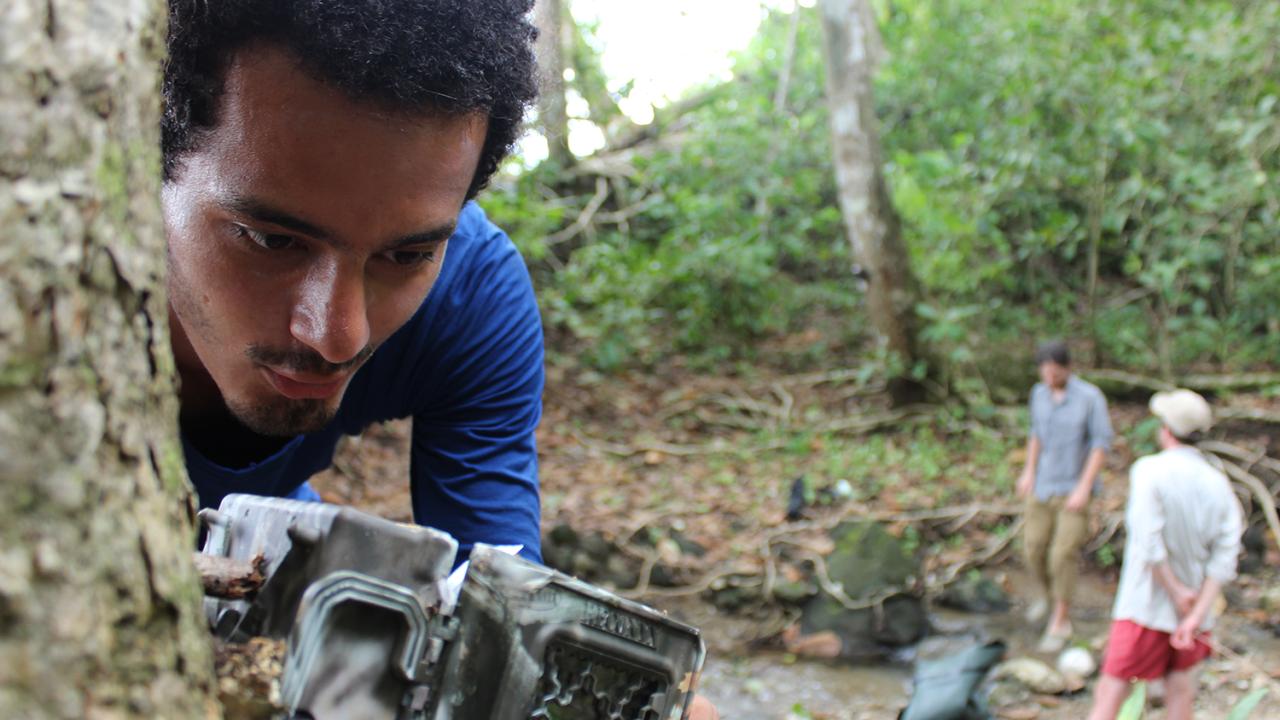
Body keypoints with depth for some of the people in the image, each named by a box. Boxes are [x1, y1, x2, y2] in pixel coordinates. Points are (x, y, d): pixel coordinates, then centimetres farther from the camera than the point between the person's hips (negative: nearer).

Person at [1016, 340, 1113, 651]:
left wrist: (1083, 488, -18)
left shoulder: (1091, 397, -16)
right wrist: (1029, 471, 9)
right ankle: (1048, 594, 39)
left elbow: (1102, 444, -13)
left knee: (1064, 553, -9)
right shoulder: (1039, 394, 1)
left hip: (1075, 489, -5)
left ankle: (1060, 620, 6)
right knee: (1035, 548, 9)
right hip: (1043, 486, 5)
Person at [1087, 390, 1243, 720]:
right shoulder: (1219, 485, 0)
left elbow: (1149, 544, -23)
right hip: (1194, 609, 5)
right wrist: (1196, 617, -11)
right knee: (1179, 691, 16)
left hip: (1144, 608, -5)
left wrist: (1176, 591, -12)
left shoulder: (1149, 470, -15)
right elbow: (1224, 559, -7)